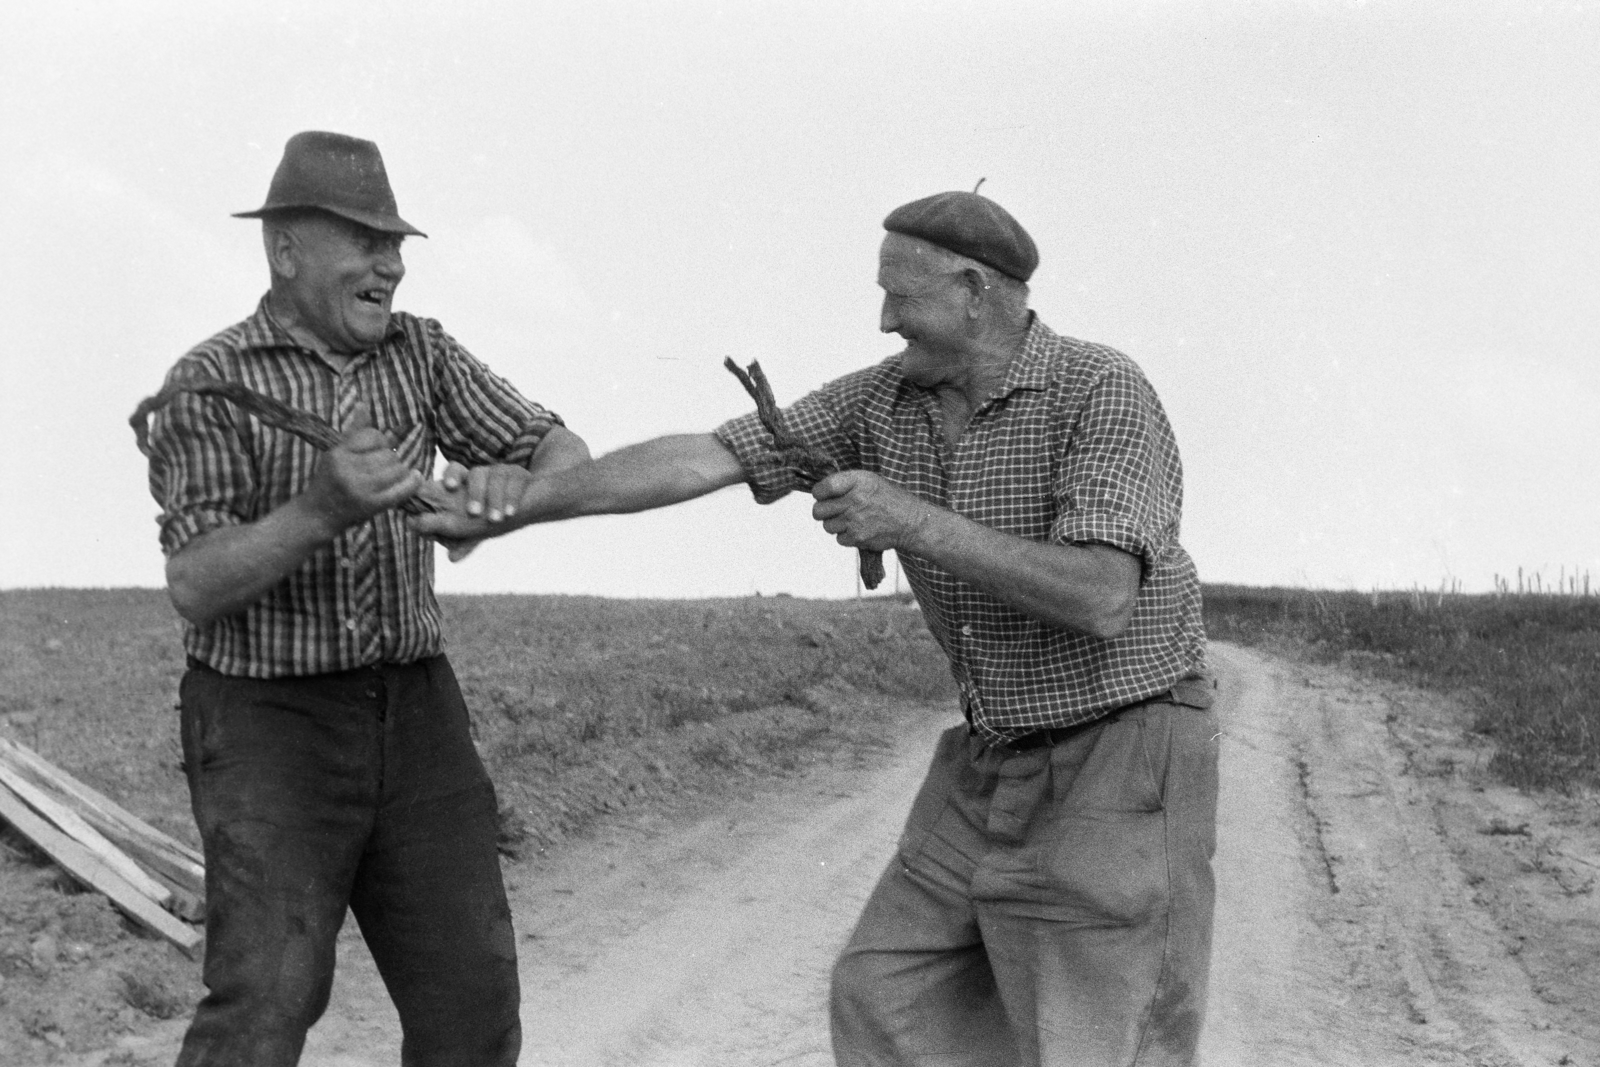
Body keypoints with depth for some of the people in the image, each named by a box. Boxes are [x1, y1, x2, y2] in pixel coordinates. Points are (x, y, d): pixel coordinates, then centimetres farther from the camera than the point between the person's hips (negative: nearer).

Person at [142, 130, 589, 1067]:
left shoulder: (419, 351, 4)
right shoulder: (209, 384, -9)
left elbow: (561, 453, 0)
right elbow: (195, 588, -17)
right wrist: (321, 509, -33)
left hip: (414, 712, 5)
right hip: (270, 723, -5)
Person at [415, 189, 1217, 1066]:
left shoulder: (1105, 393, -20)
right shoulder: (885, 401, 0)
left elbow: (1100, 599, -31)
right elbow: (699, 460, -5)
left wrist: (912, 521, -30)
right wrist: (522, 502, -13)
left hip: (1121, 761, -8)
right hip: (997, 762, 8)